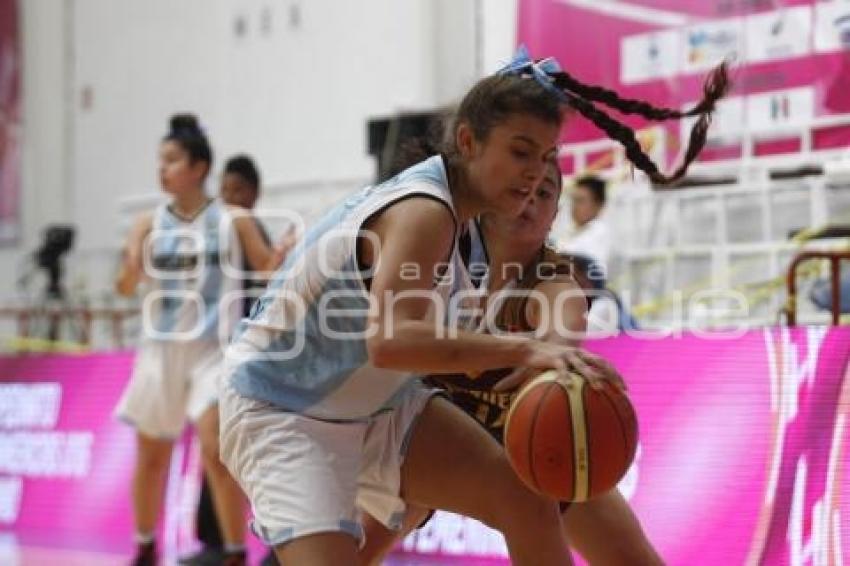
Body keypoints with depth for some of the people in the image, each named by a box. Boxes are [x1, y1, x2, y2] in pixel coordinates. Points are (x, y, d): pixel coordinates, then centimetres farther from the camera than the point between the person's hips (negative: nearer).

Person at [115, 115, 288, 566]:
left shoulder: (233, 222, -1)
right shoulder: (149, 225, 4)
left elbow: (270, 272, 0)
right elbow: (127, 286, -3)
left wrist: (285, 251, -20)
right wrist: (131, 270, -25)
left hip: (215, 349, -3)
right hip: (162, 348, 3)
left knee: (215, 448, -17)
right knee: (151, 455, 11)